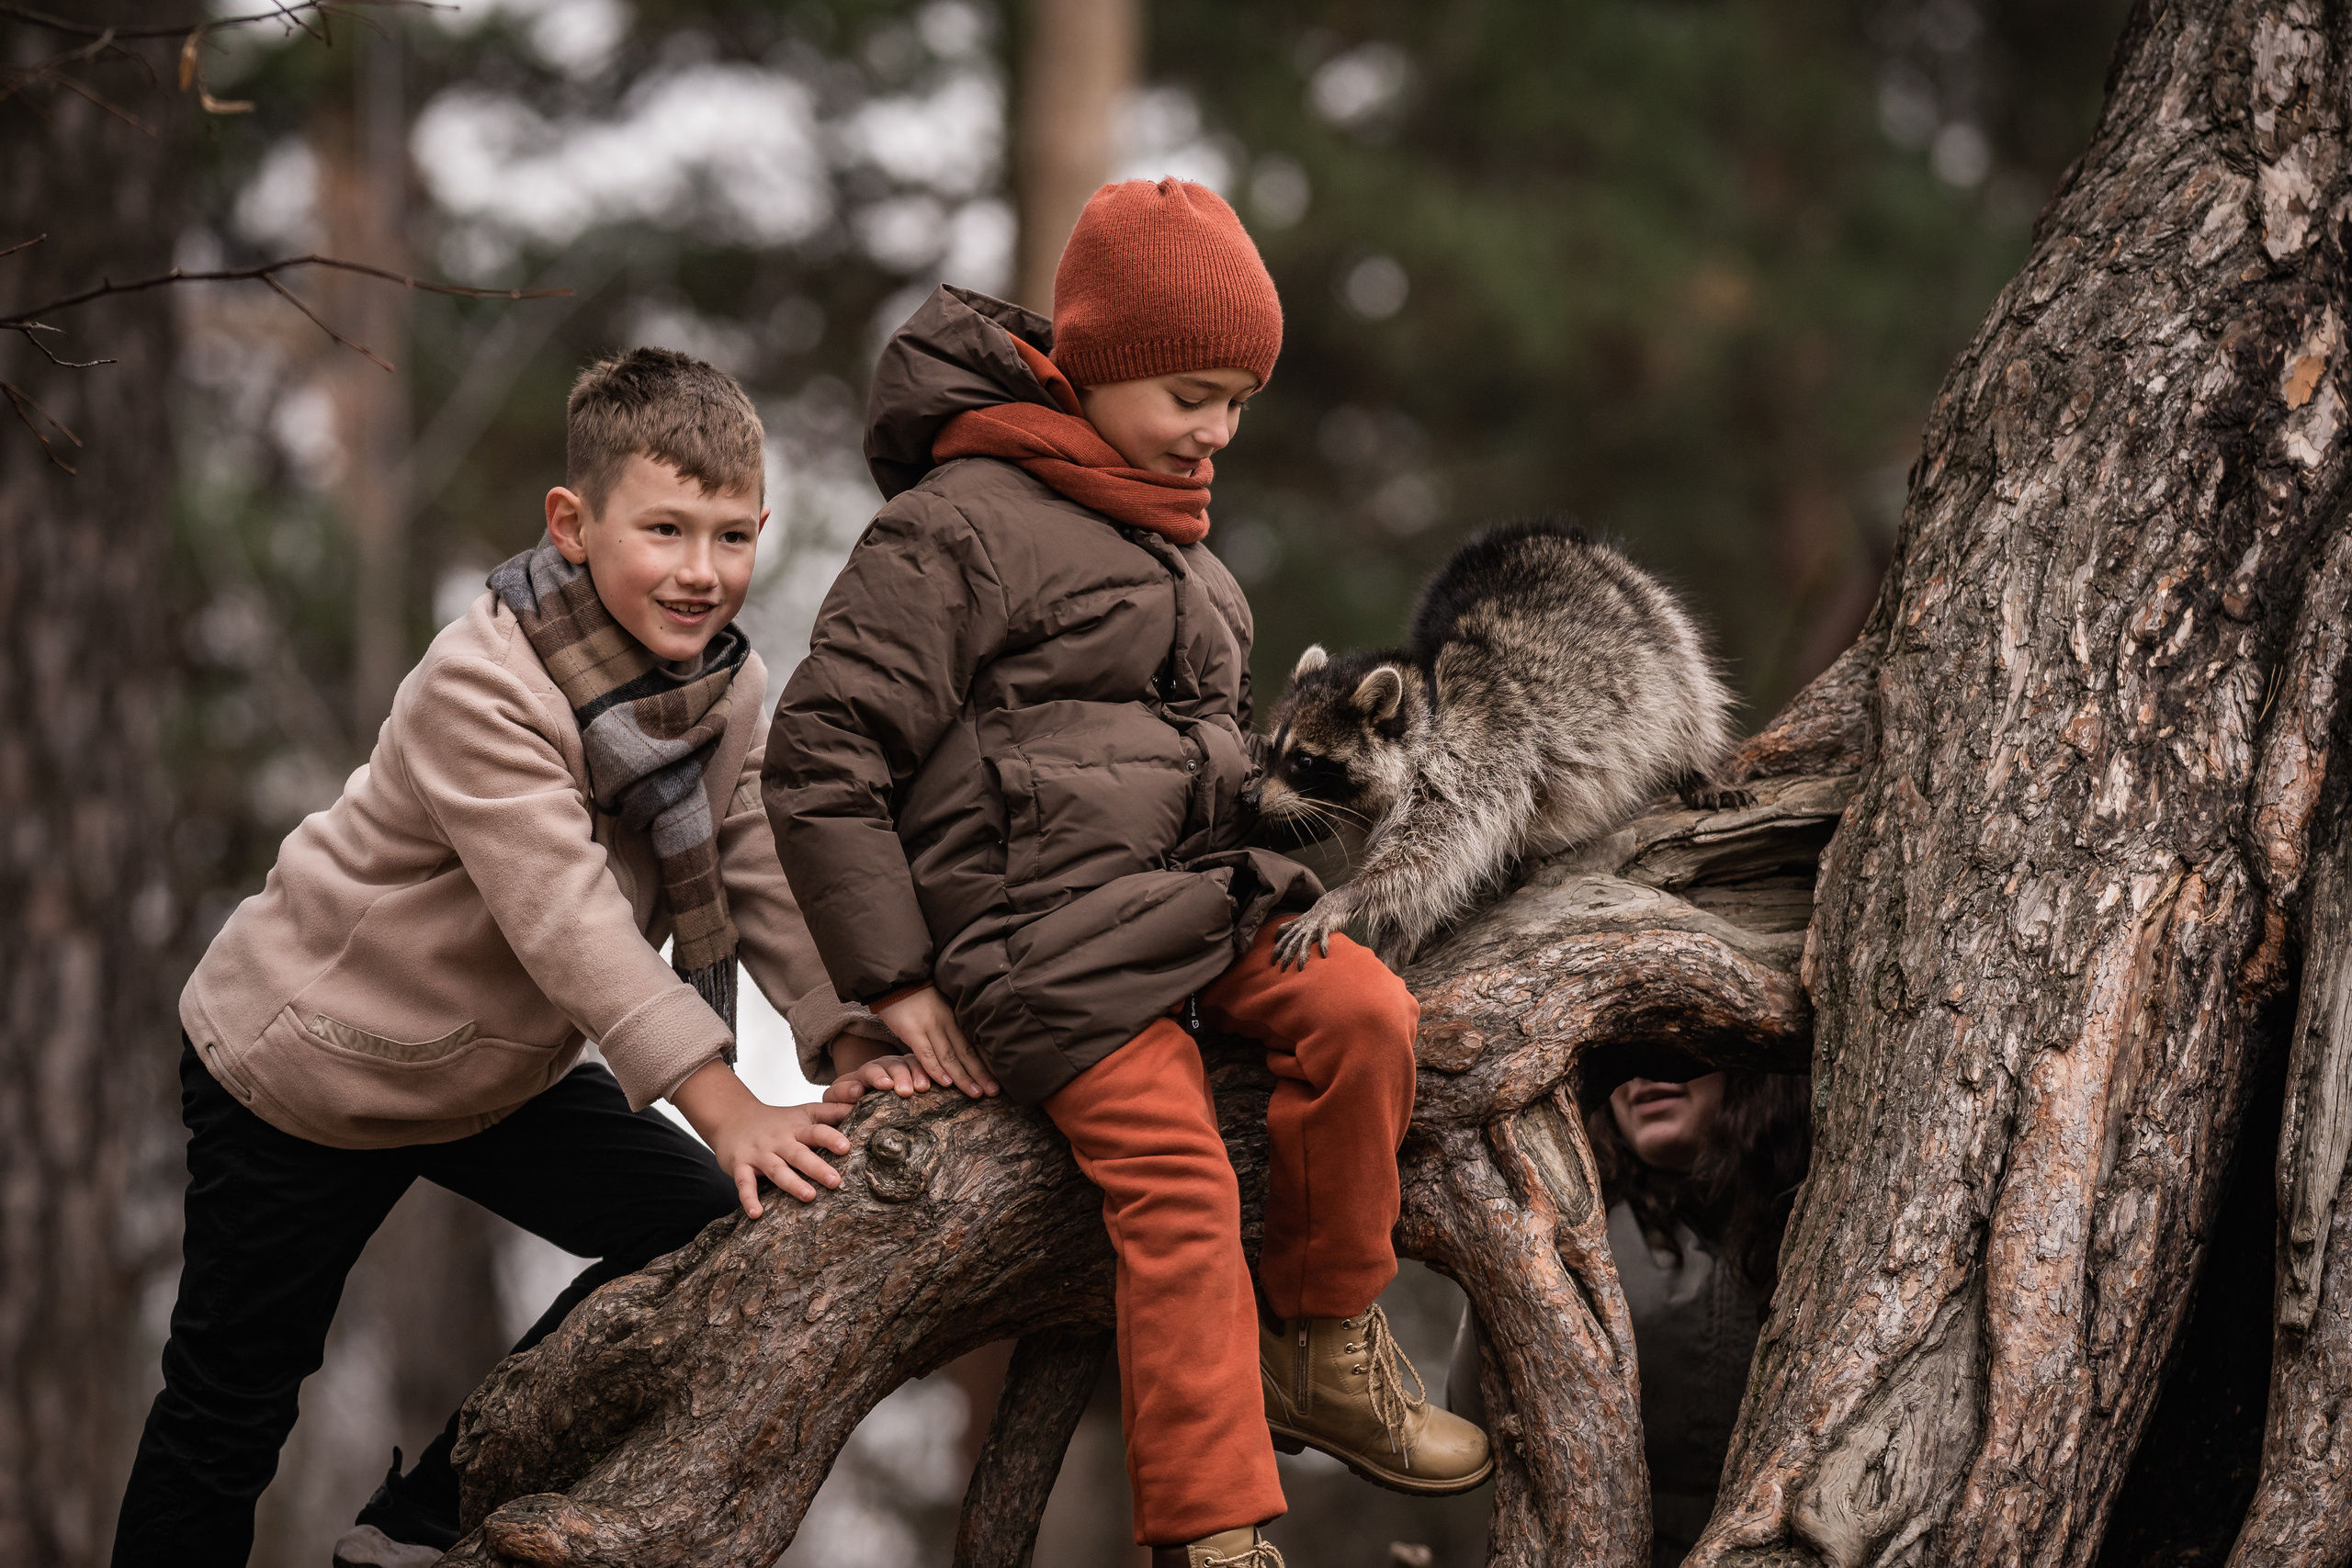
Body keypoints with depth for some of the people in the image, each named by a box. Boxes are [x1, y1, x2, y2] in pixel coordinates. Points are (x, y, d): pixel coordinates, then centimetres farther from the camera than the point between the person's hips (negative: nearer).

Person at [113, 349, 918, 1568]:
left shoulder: (729, 686, -7)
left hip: (498, 1068, 7)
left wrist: (849, 1043, -27)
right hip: (304, 1061, -7)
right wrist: (724, 1106, -42)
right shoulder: (479, 686, -31)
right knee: (233, 1400, 1)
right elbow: (564, 914, -37)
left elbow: (763, 878, -10)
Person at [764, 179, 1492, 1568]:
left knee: (1365, 1011, -19)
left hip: (1200, 897, 8)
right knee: (1180, 1194, -19)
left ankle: (1322, 1346, -2)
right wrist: (896, 983, -10)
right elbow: (822, 755, -10)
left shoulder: (1175, 543, 22)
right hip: (1049, 945, -7)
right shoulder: (961, 528, -7)